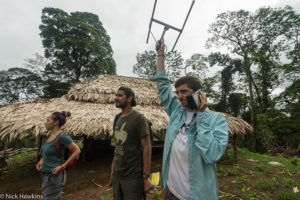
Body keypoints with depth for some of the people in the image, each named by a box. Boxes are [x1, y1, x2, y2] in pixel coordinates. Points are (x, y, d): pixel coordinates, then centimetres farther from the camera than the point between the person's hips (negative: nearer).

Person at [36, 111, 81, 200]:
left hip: (55, 175, -8)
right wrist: (41, 160, 7)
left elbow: (77, 150, -19)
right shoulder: (51, 134, 4)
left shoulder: (62, 136, -22)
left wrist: (62, 166, -19)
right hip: (46, 175, 9)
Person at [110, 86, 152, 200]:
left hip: (133, 176, -6)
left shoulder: (138, 118, -14)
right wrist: (113, 169, 10)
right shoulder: (117, 118, 6)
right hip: (117, 175, 6)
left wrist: (146, 177, -14)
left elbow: (146, 147, -15)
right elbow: (117, 146, 11)